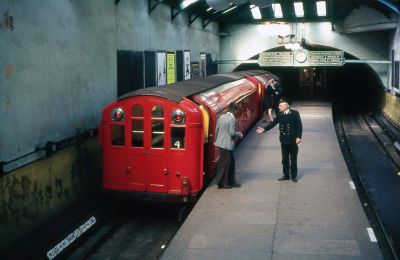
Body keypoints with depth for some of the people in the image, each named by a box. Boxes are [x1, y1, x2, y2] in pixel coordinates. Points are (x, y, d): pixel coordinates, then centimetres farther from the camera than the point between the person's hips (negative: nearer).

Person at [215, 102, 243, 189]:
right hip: (227, 145, -8)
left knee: (231, 162, 18)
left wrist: (216, 140, 20)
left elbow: (216, 129, 9)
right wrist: (239, 134, -2)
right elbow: (232, 133, -21)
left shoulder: (221, 117, 5)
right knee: (225, 164, 4)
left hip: (220, 143, 8)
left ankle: (231, 181, 26)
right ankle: (221, 183, 14)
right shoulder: (232, 119, -17)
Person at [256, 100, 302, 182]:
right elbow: (273, 123, 3)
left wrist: (298, 137, -17)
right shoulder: (280, 115, 3)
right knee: (285, 159, 11)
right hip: (284, 140, 4)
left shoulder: (294, 113, -9)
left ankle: (294, 176, 15)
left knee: (293, 159, 5)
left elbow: (299, 125, -10)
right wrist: (264, 129, -9)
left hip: (293, 140, -4)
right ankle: (286, 175, 22)